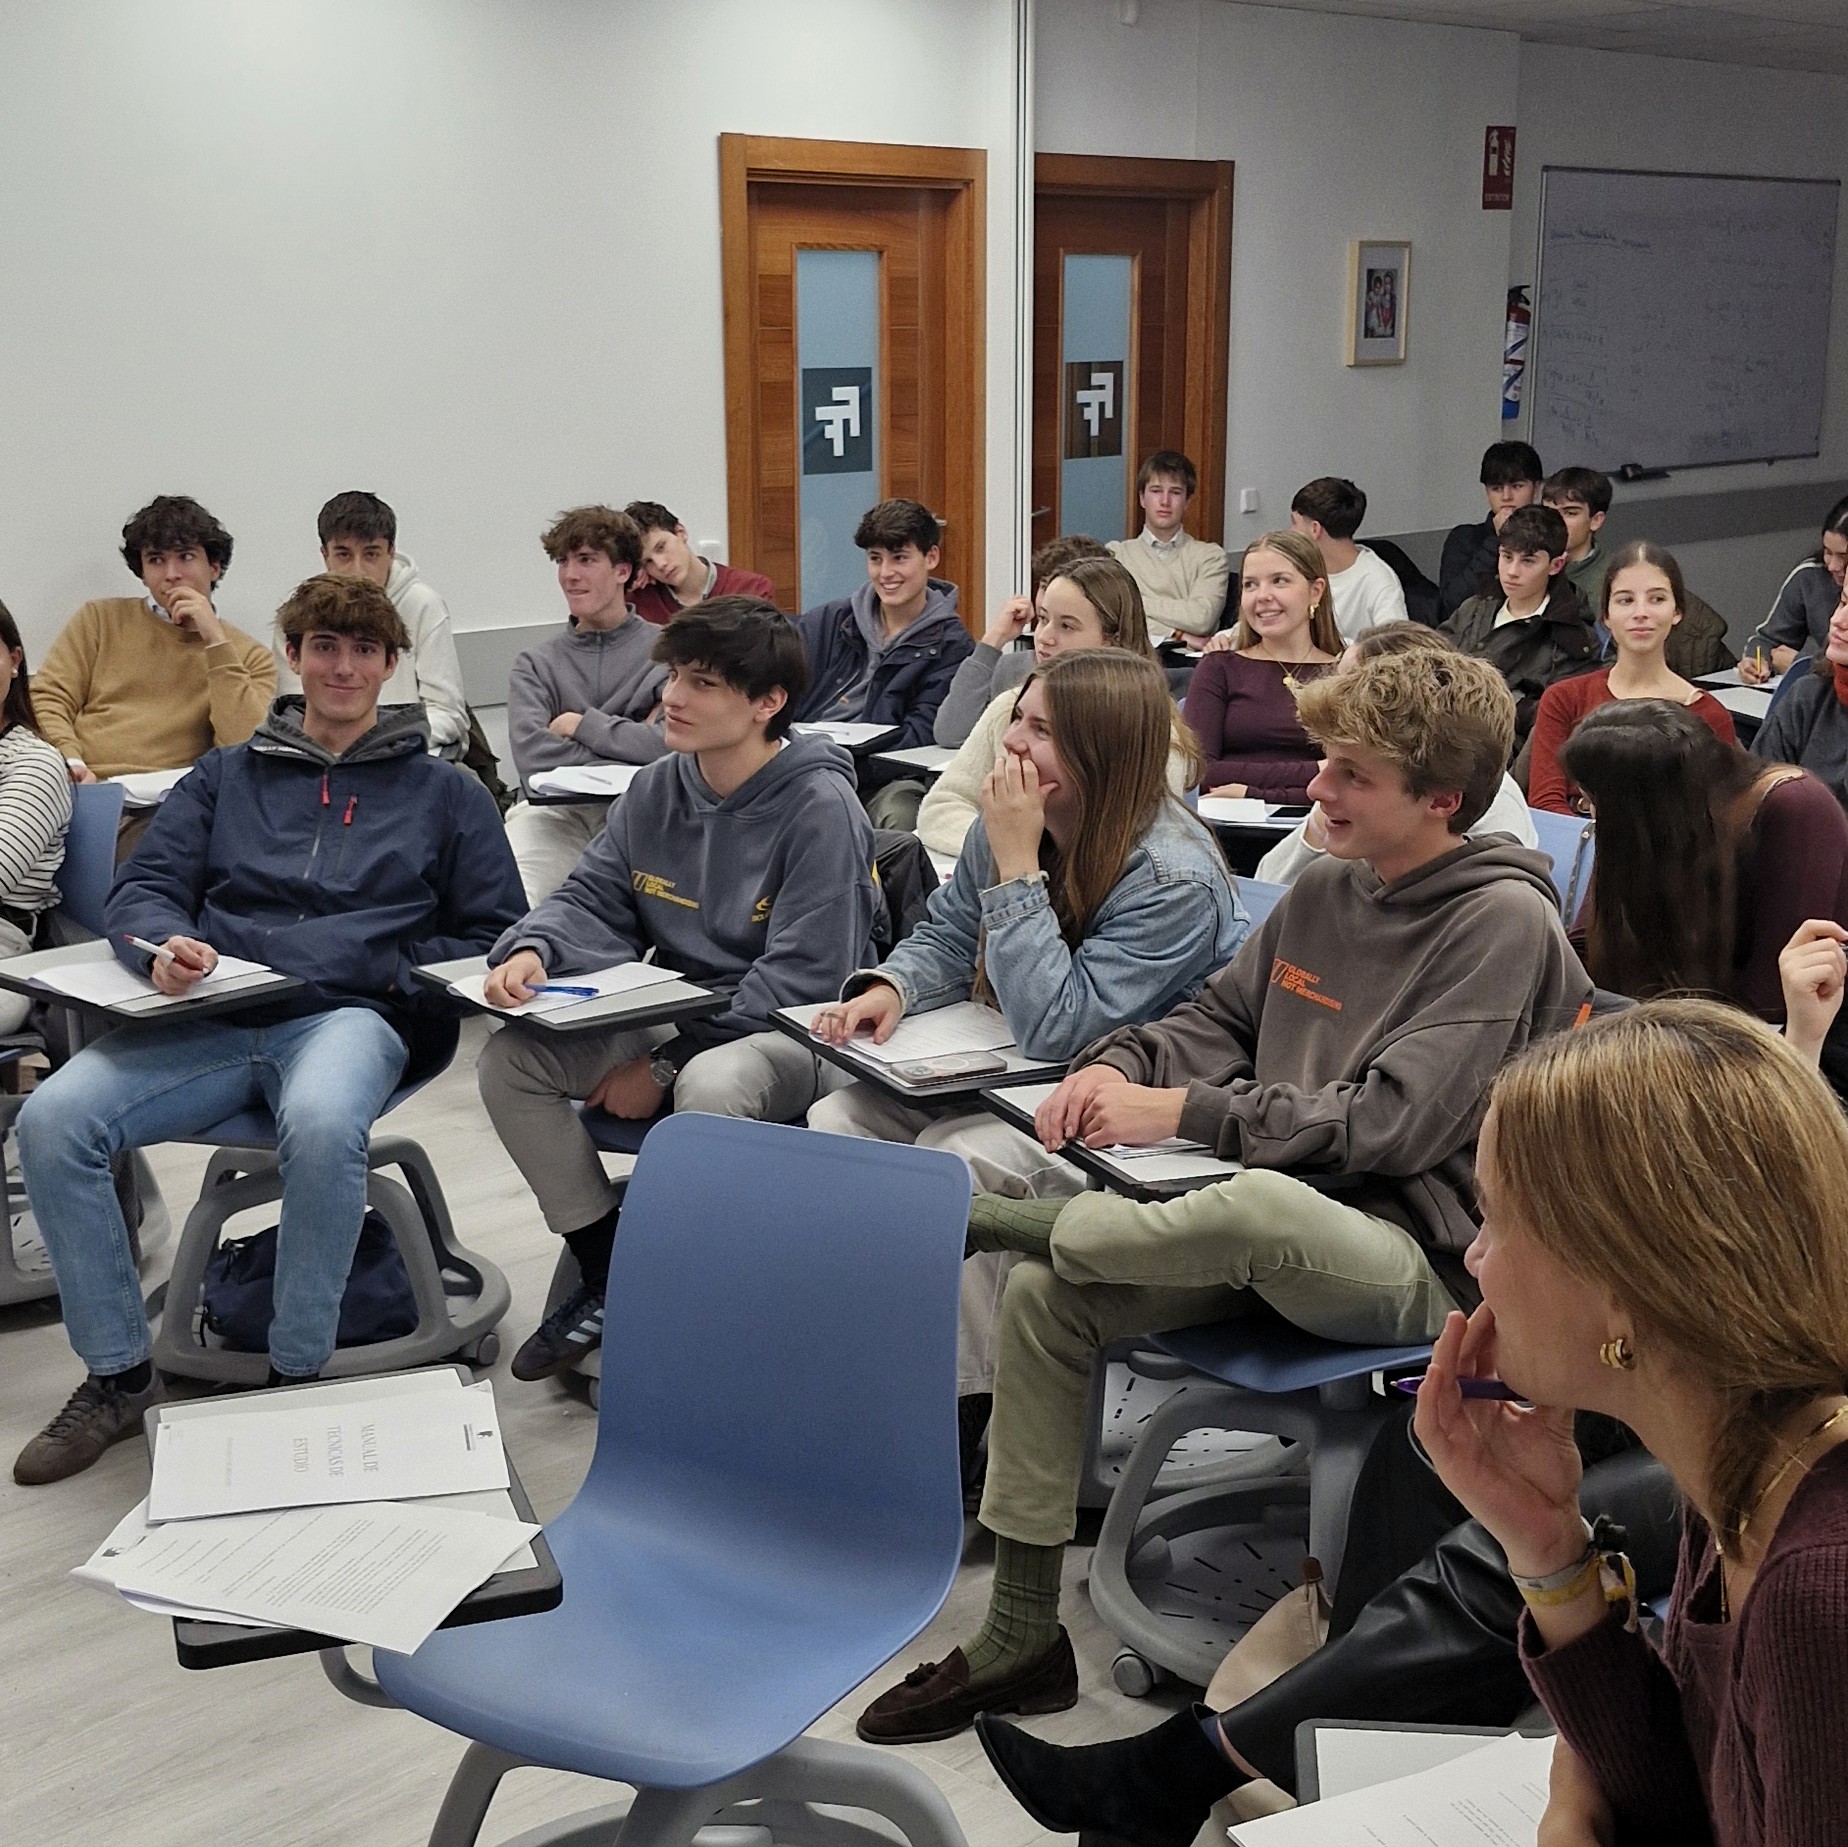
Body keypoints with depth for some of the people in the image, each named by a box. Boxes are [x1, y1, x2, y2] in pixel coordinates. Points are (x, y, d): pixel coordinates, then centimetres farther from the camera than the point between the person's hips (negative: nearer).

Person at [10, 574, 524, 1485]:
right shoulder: (226, 776, 24)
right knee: (51, 1119, -23)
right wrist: (167, 947, -10)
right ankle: (119, 1375, -6)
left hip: (350, 1015, -3)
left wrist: (396, 971, -5)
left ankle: (296, 1374, -19)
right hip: (212, 1018, 3)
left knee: (323, 1124, -39)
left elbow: (492, 935, 13)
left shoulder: (444, 792, 18)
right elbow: (142, 889, 15)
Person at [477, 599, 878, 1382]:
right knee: (510, 1058, -12)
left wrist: (665, 1066, -21)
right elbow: (591, 900, 8)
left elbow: (802, 976, -21)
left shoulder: (820, 805, -17)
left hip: (792, 1034, -7)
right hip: (674, 1016, 7)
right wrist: (532, 951, -18)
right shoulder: (655, 790, 4)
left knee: (710, 1088, -39)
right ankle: (606, 1273, 3)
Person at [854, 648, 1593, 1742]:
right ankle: (1021, 1642, 2)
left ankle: (979, 1220, -13)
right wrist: (1119, 1065, -2)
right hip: (1276, 1236, 8)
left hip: (1420, 1254, -8)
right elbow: (1219, 1022, 21)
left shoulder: (1504, 921, -12)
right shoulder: (1325, 892, 12)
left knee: (1257, 1203, -40)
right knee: (1045, 1299, -8)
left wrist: (1183, 1112, -18)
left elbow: (1392, 1122, -20)